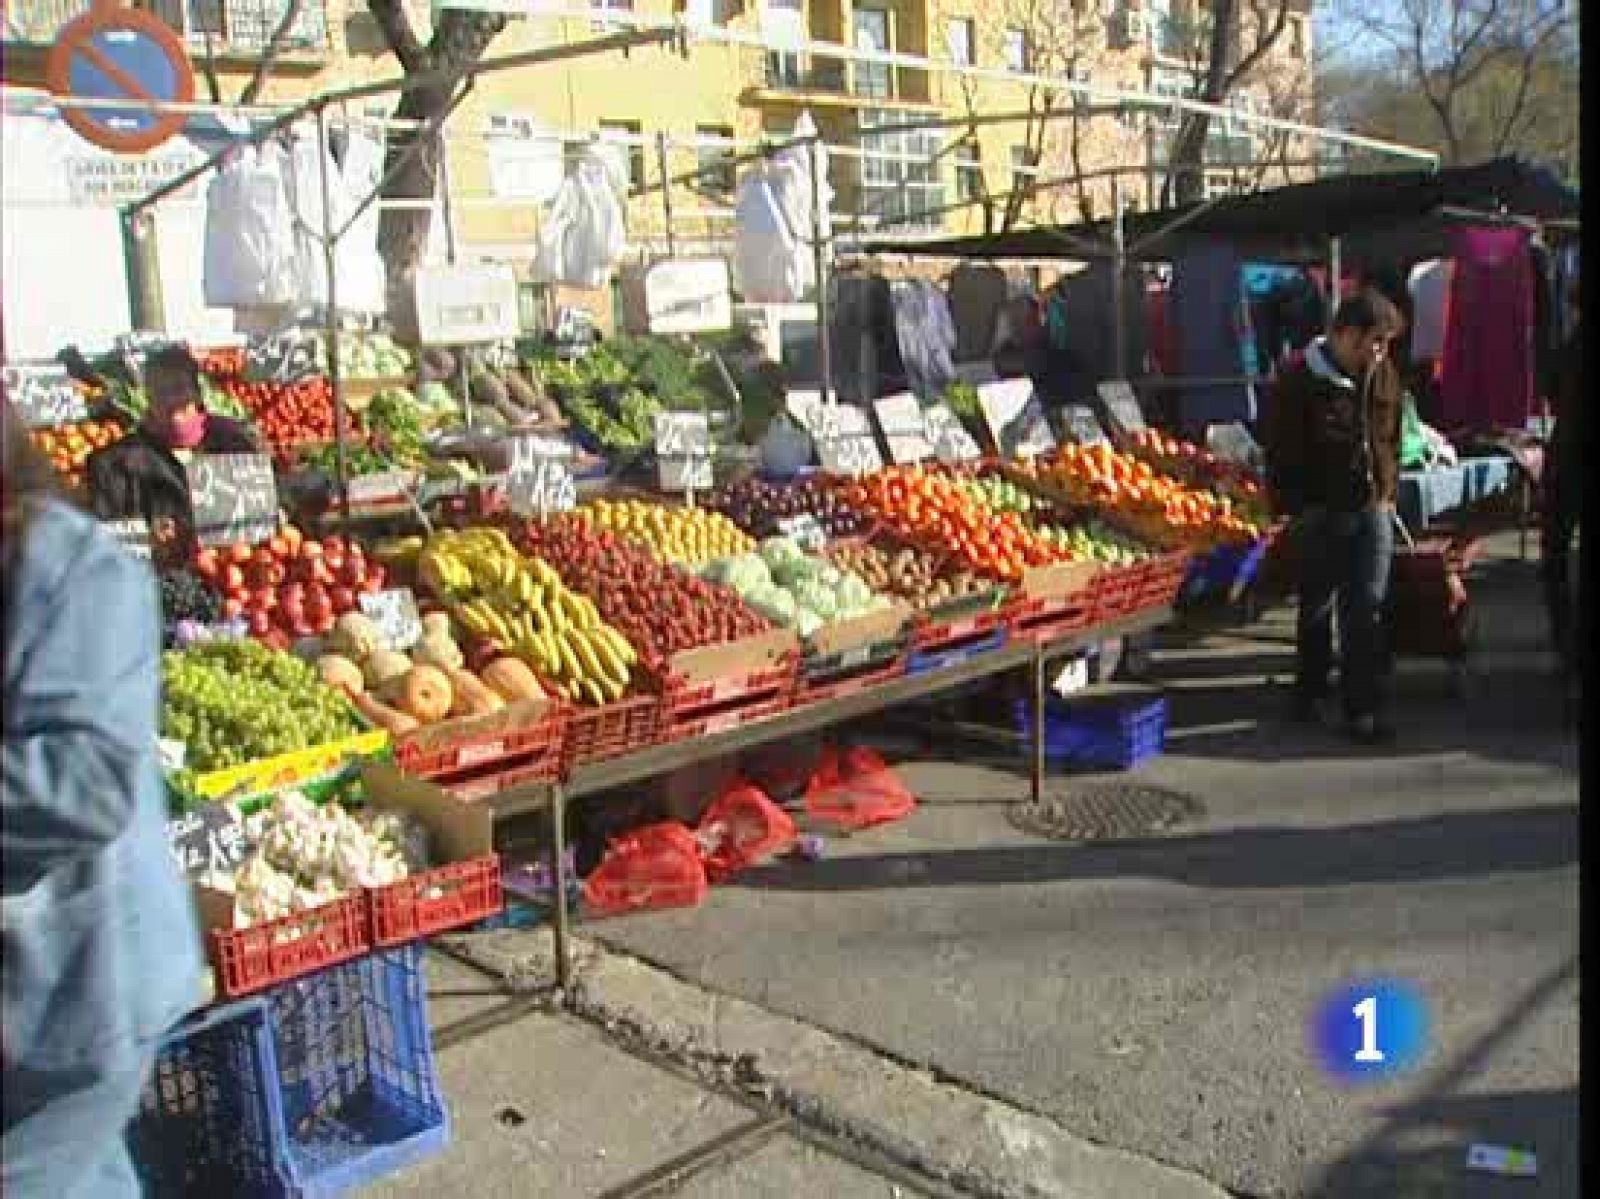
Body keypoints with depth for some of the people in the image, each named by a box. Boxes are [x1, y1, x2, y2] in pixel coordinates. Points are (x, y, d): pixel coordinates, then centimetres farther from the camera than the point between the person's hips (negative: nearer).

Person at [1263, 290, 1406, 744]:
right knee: (1317, 608, 12)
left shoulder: (1383, 375, 6)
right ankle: (1310, 692, 30)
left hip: (1373, 510, 4)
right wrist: (1292, 507, -10)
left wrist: (1389, 493, 12)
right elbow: (1280, 452, -8)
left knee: (1367, 610, -1)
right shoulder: (1300, 381, -11)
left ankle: (1362, 708, 4)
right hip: (1321, 514, -3)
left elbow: (1392, 438, 17)